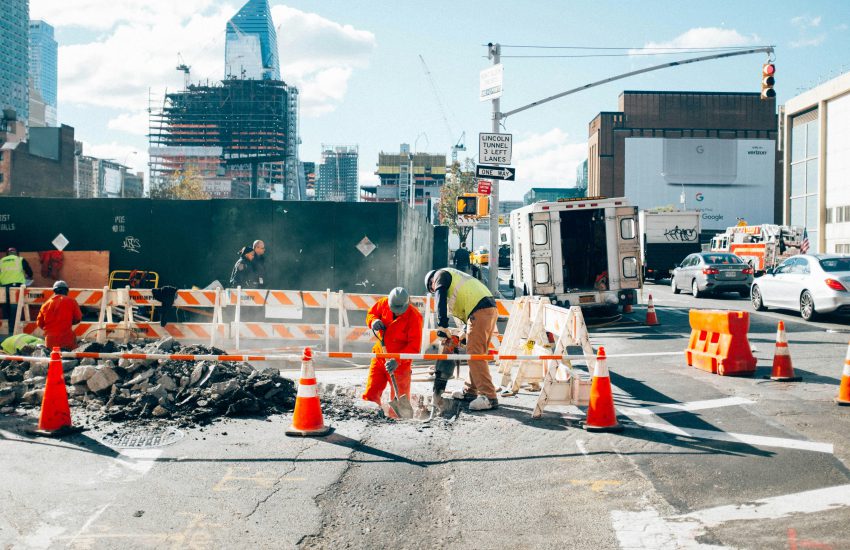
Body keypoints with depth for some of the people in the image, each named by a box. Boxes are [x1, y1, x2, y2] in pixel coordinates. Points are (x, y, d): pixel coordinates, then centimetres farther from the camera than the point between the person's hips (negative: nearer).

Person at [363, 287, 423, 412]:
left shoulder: (414, 317, -19)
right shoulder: (383, 303, -7)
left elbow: (414, 346, -20)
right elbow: (371, 313, 13)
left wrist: (397, 360, -31)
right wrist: (373, 321, -12)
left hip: (400, 363, -4)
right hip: (379, 356, 4)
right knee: (370, 394, 4)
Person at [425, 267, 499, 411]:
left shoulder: (440, 275, 10)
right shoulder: (455, 277, 36)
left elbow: (440, 301, -7)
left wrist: (442, 326, -13)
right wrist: (466, 334, 24)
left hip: (479, 311, -10)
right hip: (491, 309, 10)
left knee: (475, 355, -12)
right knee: (476, 354, 16)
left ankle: (489, 397, -16)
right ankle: (470, 391, 24)